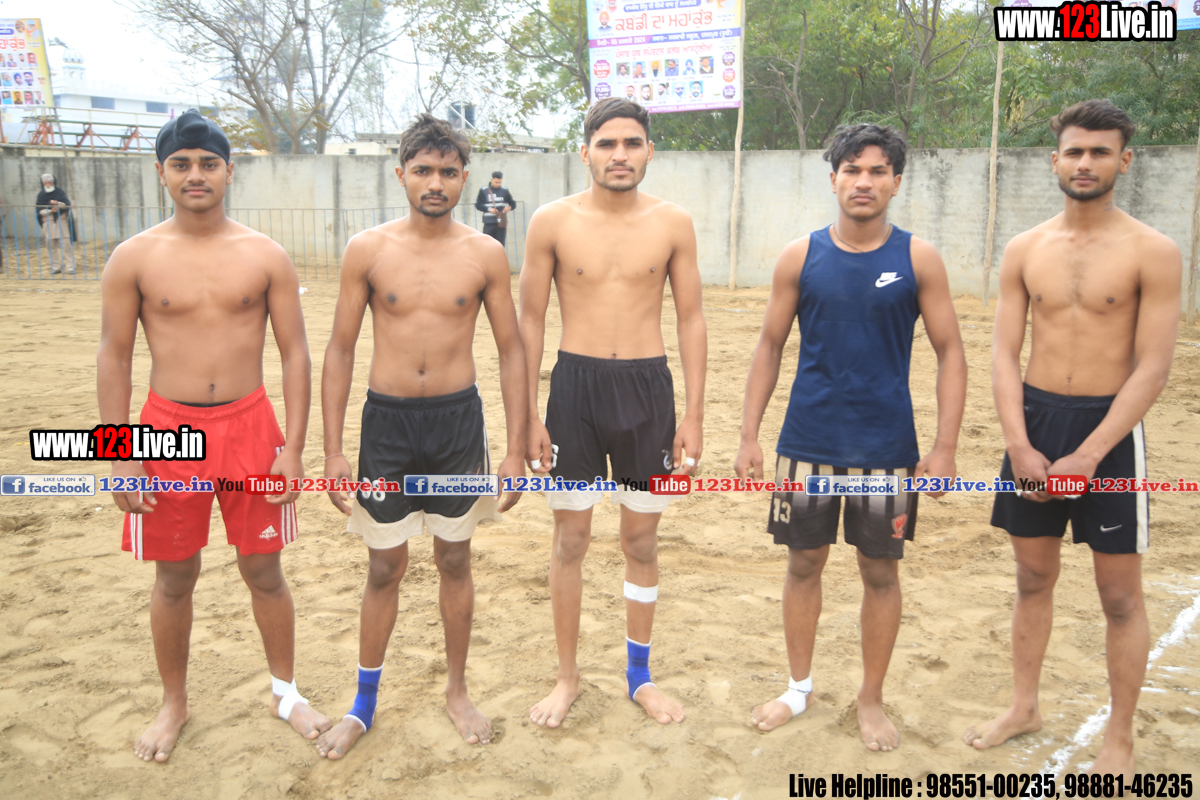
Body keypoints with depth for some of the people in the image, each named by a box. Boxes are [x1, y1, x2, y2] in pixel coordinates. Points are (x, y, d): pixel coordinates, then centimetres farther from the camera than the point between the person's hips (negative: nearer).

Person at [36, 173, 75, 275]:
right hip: (48, 222, 2)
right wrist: (50, 211, -15)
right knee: (51, 245, 2)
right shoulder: (41, 195, 7)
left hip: (61, 220, -2)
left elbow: (67, 205, -7)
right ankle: (56, 267, 9)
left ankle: (70, 267, -4)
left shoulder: (60, 192, 3)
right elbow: (40, 210, 1)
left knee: (66, 244, -6)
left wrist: (58, 203, -25)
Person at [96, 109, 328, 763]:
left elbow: (295, 353, 0)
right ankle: (174, 703, 33)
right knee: (174, 579, 12)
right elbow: (114, 358, 1)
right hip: (168, 428, 0)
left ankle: (285, 692, 30)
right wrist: (120, 454, -4)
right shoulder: (135, 258, -1)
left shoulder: (265, 256, -1)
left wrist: (293, 450, -5)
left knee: (264, 570, 10)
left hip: (249, 426, 0)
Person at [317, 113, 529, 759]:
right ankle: (364, 704, 27)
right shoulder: (367, 251, -3)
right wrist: (333, 450, -4)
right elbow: (340, 350, 1)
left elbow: (511, 352, 3)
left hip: (458, 419, 1)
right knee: (385, 566, 9)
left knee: (455, 560, 12)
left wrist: (516, 449, -1)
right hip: (387, 418, 0)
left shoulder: (485, 255, -2)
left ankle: (457, 691, 31)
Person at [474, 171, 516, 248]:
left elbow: (513, 203, 14)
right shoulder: (483, 190, 3)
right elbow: (478, 205, 1)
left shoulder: (505, 191, 9)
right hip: (489, 222, -2)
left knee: (500, 245, 3)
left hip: (501, 222, 2)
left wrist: (509, 207, -10)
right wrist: (489, 209, -15)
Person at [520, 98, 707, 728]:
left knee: (642, 540, 11)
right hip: (575, 384, 0)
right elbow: (530, 321, 2)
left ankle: (639, 675, 30)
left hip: (647, 385, 1)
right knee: (570, 538, 8)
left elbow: (691, 322, 3)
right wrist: (528, 416, -3)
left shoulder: (673, 223, 0)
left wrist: (693, 418, 0)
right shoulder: (552, 222, -2)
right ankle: (567, 677, 27)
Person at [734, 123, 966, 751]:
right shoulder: (801, 256, 0)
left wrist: (945, 447, -8)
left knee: (880, 571, 9)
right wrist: (749, 435, 0)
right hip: (807, 443, 1)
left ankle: (871, 699, 28)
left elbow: (950, 353, -1)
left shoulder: (918, 259, -2)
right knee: (804, 563, 11)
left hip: (888, 446, -1)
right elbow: (769, 348, 5)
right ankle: (799, 686, 31)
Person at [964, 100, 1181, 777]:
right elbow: (1005, 354, 2)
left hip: (1109, 428, -3)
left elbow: (1153, 369, -11)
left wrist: (1084, 458, -17)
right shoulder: (1025, 250, 4)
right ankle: (1025, 707, 32)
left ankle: (1121, 739, 23)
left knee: (1121, 594, 6)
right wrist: (1021, 448, -10)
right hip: (1033, 417, 3)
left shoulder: (1153, 253, -7)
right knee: (1034, 577, 15)